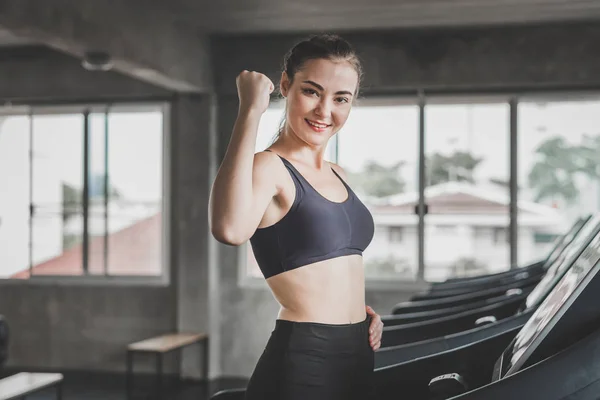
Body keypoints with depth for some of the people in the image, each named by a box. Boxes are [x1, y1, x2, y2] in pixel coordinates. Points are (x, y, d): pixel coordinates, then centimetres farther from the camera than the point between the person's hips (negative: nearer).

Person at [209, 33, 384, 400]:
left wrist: (361, 309, 7)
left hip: (356, 356, 8)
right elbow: (231, 229, -37)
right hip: (302, 360, -8)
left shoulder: (338, 175, 11)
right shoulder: (268, 167, -13)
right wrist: (251, 110, -31)